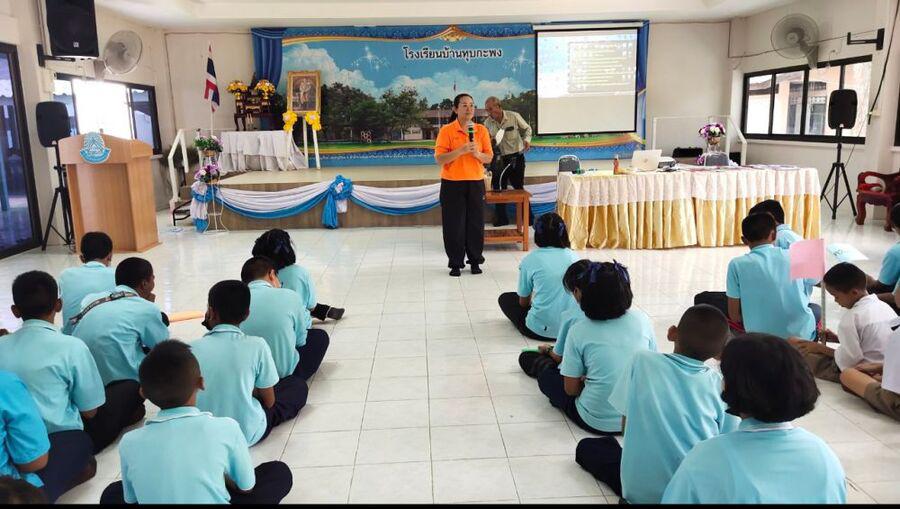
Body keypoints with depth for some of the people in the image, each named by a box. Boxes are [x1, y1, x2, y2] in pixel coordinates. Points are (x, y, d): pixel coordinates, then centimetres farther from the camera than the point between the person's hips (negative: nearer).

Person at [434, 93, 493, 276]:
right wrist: (460, 151, -21)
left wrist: (478, 154, -14)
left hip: (476, 183, 3)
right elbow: (439, 159, -10)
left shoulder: (482, 130, 6)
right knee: (454, 225, 2)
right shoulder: (446, 130, -4)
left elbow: (489, 158, 7)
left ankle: (475, 261, 20)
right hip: (452, 184, -2)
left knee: (476, 223, 6)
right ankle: (455, 263, 14)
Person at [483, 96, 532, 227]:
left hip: (516, 158, -3)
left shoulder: (514, 116, -7)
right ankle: (501, 219, 18)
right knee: (498, 189, 6)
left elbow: (527, 129, 7)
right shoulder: (487, 122, 0)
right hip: (498, 160, 3)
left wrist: (527, 139, -11)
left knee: (519, 188, 4)